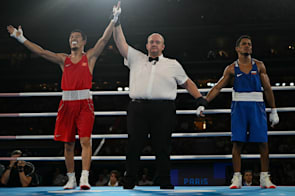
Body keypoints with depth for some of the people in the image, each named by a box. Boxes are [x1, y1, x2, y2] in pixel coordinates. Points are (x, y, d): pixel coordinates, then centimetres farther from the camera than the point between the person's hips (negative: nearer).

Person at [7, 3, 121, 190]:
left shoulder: (90, 57, 8)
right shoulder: (63, 59, 15)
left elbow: (104, 39, -2)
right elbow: (41, 51, 10)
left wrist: (113, 20, -11)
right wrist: (21, 38, 7)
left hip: (84, 102, -3)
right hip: (67, 103, 3)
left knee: (85, 141, -11)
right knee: (68, 143, 6)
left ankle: (85, 177, -16)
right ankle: (71, 178, 16)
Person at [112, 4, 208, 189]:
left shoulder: (173, 64, 18)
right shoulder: (136, 59, 19)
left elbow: (187, 82, 21)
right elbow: (121, 43, 14)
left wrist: (199, 97, 8)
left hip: (163, 109, -1)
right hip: (138, 108, 1)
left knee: (163, 147, -1)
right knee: (134, 145, -1)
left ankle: (165, 182, 5)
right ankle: (129, 182, 4)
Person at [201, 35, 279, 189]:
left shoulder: (259, 66, 9)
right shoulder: (231, 69, 6)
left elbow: (268, 89, 9)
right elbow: (217, 88, 3)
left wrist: (274, 111, 7)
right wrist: (203, 103, -7)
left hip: (257, 107, 1)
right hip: (239, 107, -1)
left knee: (263, 143, -3)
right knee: (237, 142, -6)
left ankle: (264, 178, 5)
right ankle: (237, 178, 0)